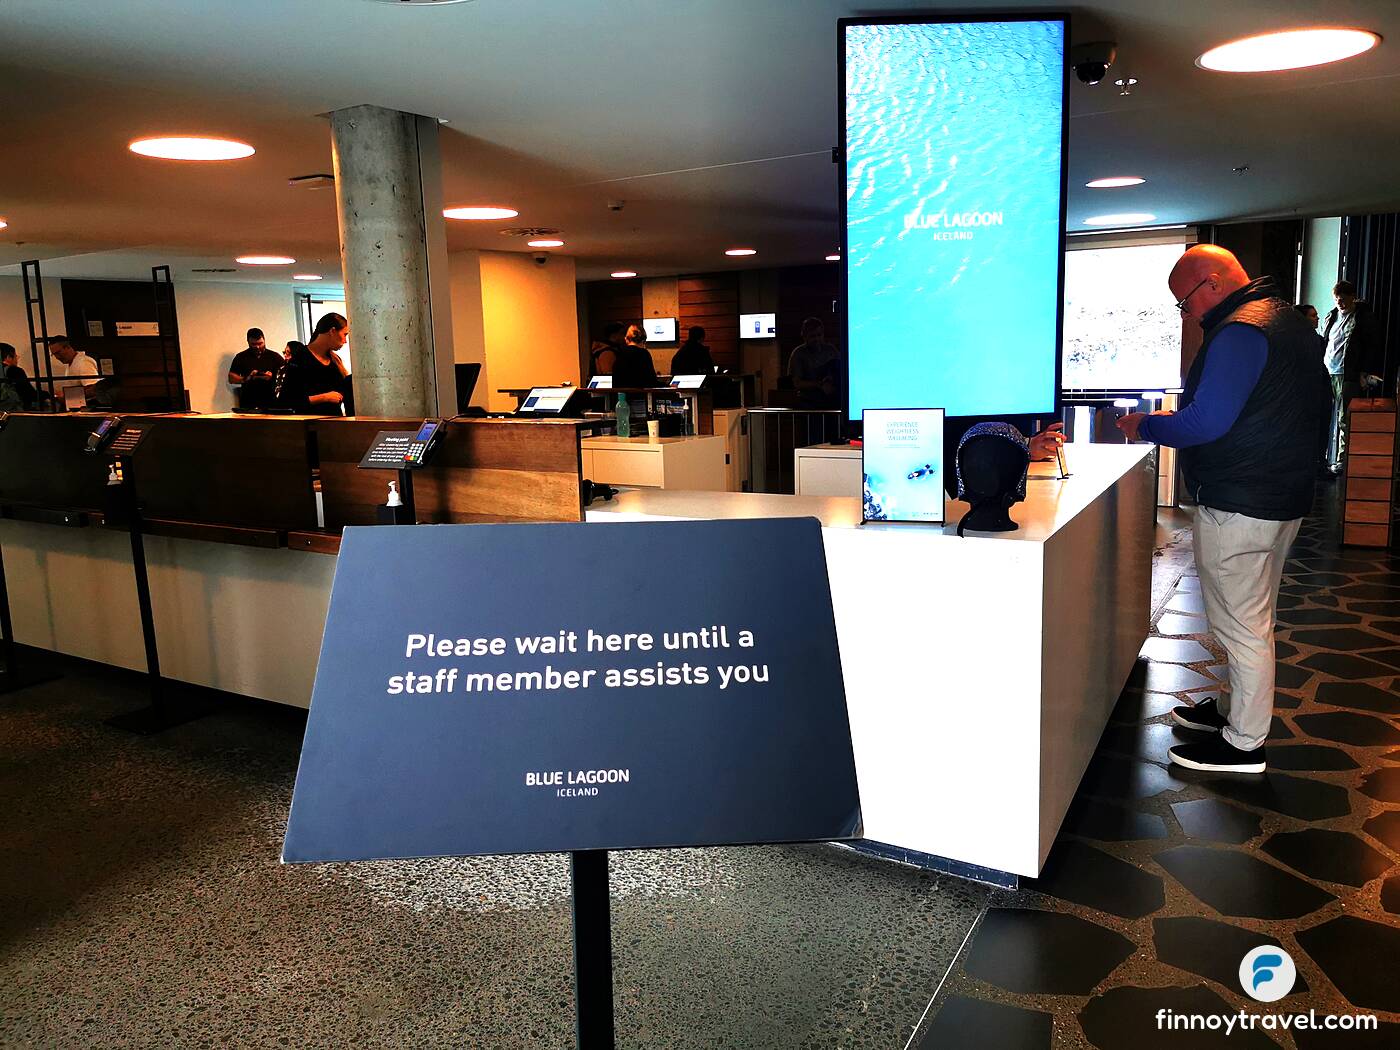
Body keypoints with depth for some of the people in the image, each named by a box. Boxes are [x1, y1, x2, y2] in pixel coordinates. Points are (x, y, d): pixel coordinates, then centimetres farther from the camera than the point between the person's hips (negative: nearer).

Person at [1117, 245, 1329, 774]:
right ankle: (1235, 707, 36)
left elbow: (1206, 423, -27)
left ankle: (1243, 744, 10)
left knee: (1242, 624, -1)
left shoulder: (1239, 333, -20)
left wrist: (1146, 426, -9)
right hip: (1283, 498, 11)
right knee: (1253, 619, 21)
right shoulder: (1288, 319, 14)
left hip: (1237, 507, -11)